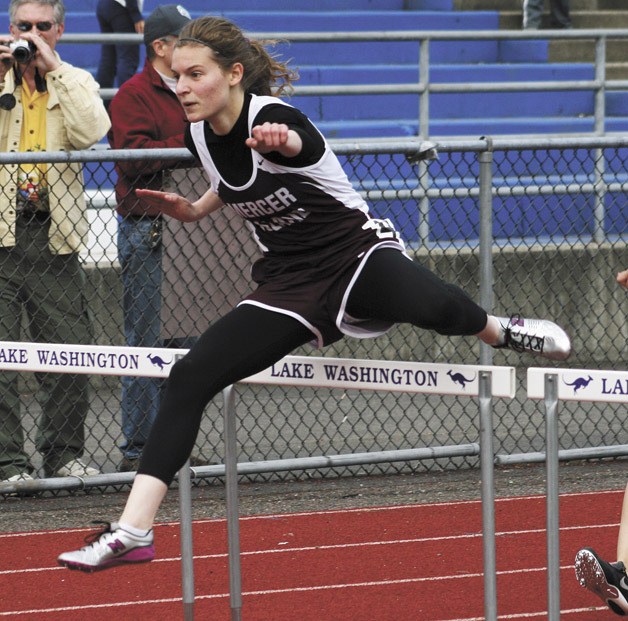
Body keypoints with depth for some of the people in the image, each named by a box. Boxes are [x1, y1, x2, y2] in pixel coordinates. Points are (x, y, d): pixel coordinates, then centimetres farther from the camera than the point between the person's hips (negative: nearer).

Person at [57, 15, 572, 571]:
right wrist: (195, 209, 6)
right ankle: (133, 532, -9)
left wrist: (282, 142, -67)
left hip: (358, 253, -6)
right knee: (189, 378, -9)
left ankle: (503, 332, -3)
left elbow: (299, 144, -44)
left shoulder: (271, 118, -20)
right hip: (290, 285, 6)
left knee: (432, 306, -39)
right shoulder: (199, 135, 1)